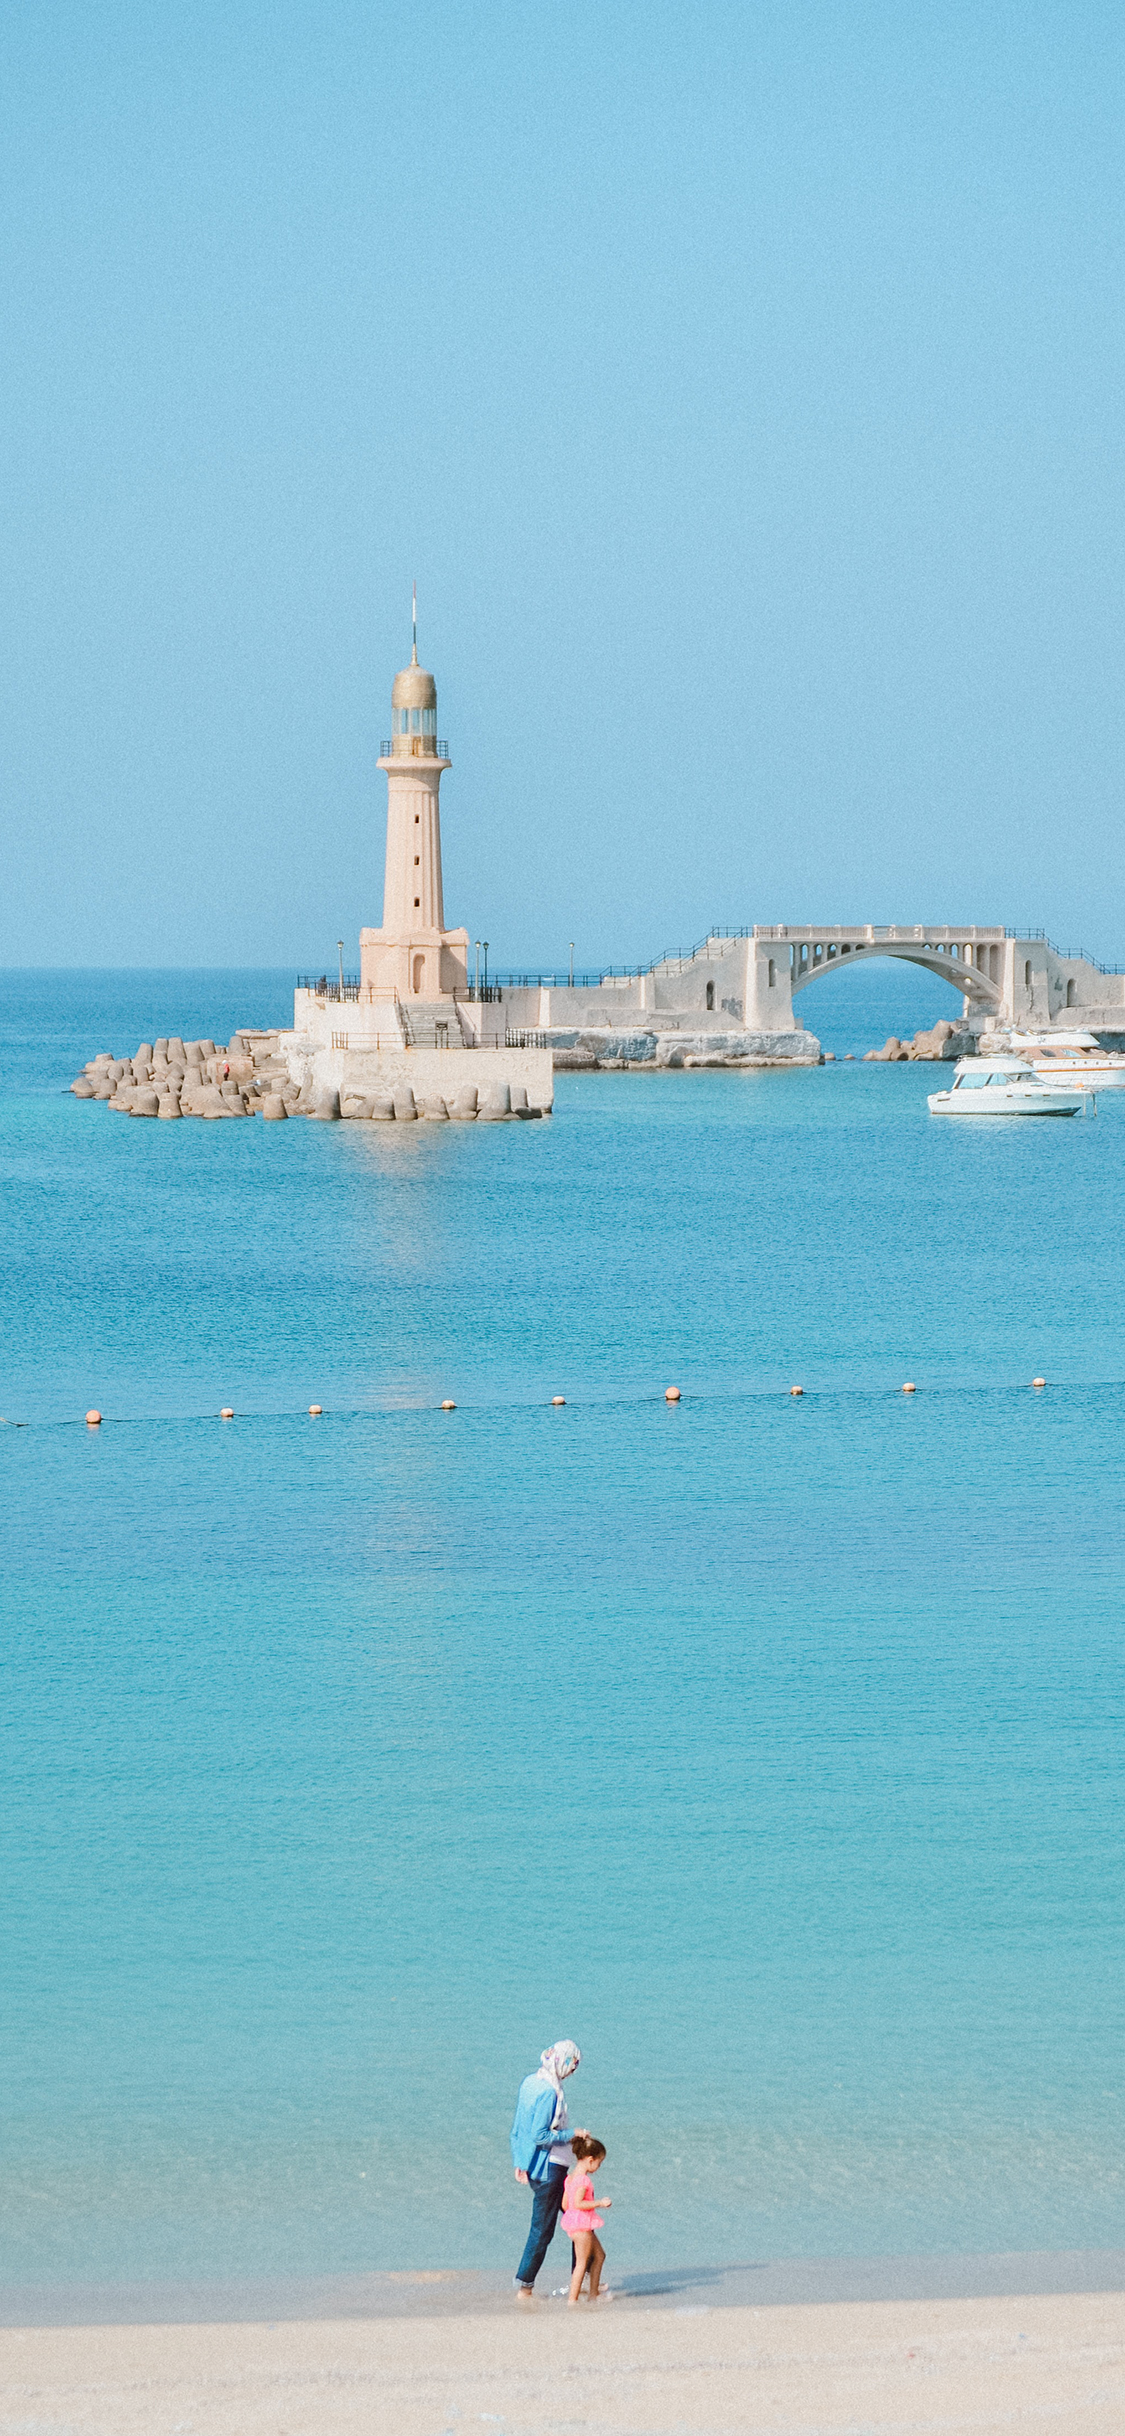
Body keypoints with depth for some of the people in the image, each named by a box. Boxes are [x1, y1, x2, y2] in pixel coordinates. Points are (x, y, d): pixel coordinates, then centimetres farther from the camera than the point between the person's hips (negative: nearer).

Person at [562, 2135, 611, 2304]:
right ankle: (572, 2298, -6)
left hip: (572, 2220, 10)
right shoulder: (583, 2179, -18)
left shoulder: (570, 2178, 12)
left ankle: (594, 2293, 22)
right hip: (581, 2223, -10)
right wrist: (600, 2203, -21)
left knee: (599, 2255, 19)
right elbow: (578, 2203, -25)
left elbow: (565, 2204, 13)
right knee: (582, 2262, -6)